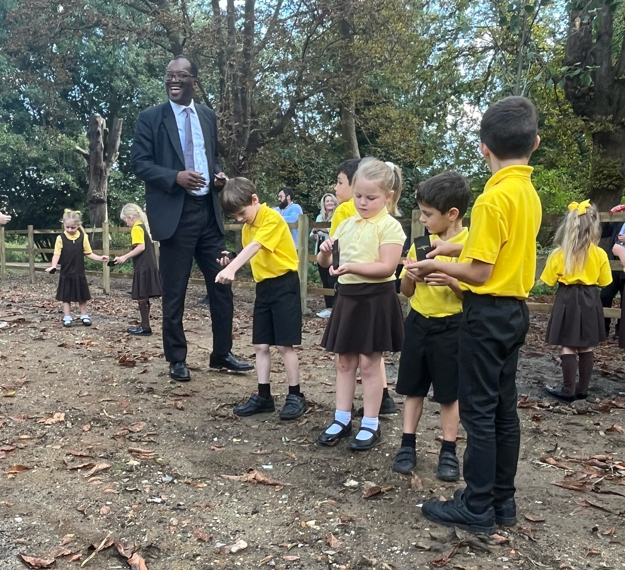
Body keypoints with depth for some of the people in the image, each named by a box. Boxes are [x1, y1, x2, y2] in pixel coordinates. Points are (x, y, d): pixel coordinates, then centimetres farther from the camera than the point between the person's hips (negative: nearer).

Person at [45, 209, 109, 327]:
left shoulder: (83, 237, -4)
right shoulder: (60, 238, -9)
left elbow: (88, 253, 2)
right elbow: (57, 254, -14)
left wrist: (100, 258, -10)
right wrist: (53, 266, -29)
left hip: (79, 273, 1)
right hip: (66, 273, -1)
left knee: (82, 296, 12)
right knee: (66, 297, 8)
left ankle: (84, 316, 25)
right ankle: (67, 318, 16)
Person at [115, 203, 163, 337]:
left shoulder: (136, 228, -10)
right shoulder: (144, 226, 17)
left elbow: (141, 247, -22)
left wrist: (125, 257, -18)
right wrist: (127, 257, 22)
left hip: (143, 268, -9)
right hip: (149, 266, 9)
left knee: (141, 298, -5)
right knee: (144, 298, 13)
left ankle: (145, 328, -2)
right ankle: (144, 325, 18)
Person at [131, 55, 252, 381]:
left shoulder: (208, 116, 14)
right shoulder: (151, 118, 0)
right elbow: (139, 162, -5)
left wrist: (218, 175, 1)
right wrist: (175, 177, -20)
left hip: (209, 211, 5)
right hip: (175, 214, -4)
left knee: (222, 285, 7)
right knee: (174, 292, 3)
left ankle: (222, 354, 20)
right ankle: (176, 360, 17)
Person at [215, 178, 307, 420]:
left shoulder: (272, 218, -14)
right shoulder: (247, 227, 11)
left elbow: (254, 248, -28)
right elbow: (254, 257, 12)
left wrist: (231, 269, -40)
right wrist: (231, 264, -6)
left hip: (284, 284, -8)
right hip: (263, 286, 8)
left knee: (284, 345, -5)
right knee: (261, 345, 8)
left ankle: (295, 396, 8)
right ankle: (263, 396, 17)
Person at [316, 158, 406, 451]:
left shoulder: (390, 226, -9)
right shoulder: (347, 224, 10)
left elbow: (387, 267, -19)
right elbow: (325, 262, 12)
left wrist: (352, 267, -29)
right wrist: (325, 252, -10)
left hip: (376, 299, -6)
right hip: (348, 297, 6)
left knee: (369, 362, 1)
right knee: (344, 361, 11)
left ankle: (371, 425, 15)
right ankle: (342, 419, 22)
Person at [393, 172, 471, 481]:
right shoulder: (421, 243, 3)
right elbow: (406, 292, 8)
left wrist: (451, 281, -28)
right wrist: (409, 275, -13)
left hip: (450, 327, -5)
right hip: (418, 322, 5)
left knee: (449, 392, 7)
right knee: (413, 388, 11)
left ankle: (448, 452, 21)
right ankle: (408, 445, 23)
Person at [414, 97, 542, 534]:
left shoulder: (493, 198, -18)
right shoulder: (529, 193, 9)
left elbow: (480, 273, -17)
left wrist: (437, 266, -3)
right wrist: (458, 248, 15)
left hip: (488, 313, -9)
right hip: (514, 310, 9)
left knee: (479, 411, 0)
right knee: (504, 408, 14)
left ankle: (477, 508, 11)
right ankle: (502, 500, 24)